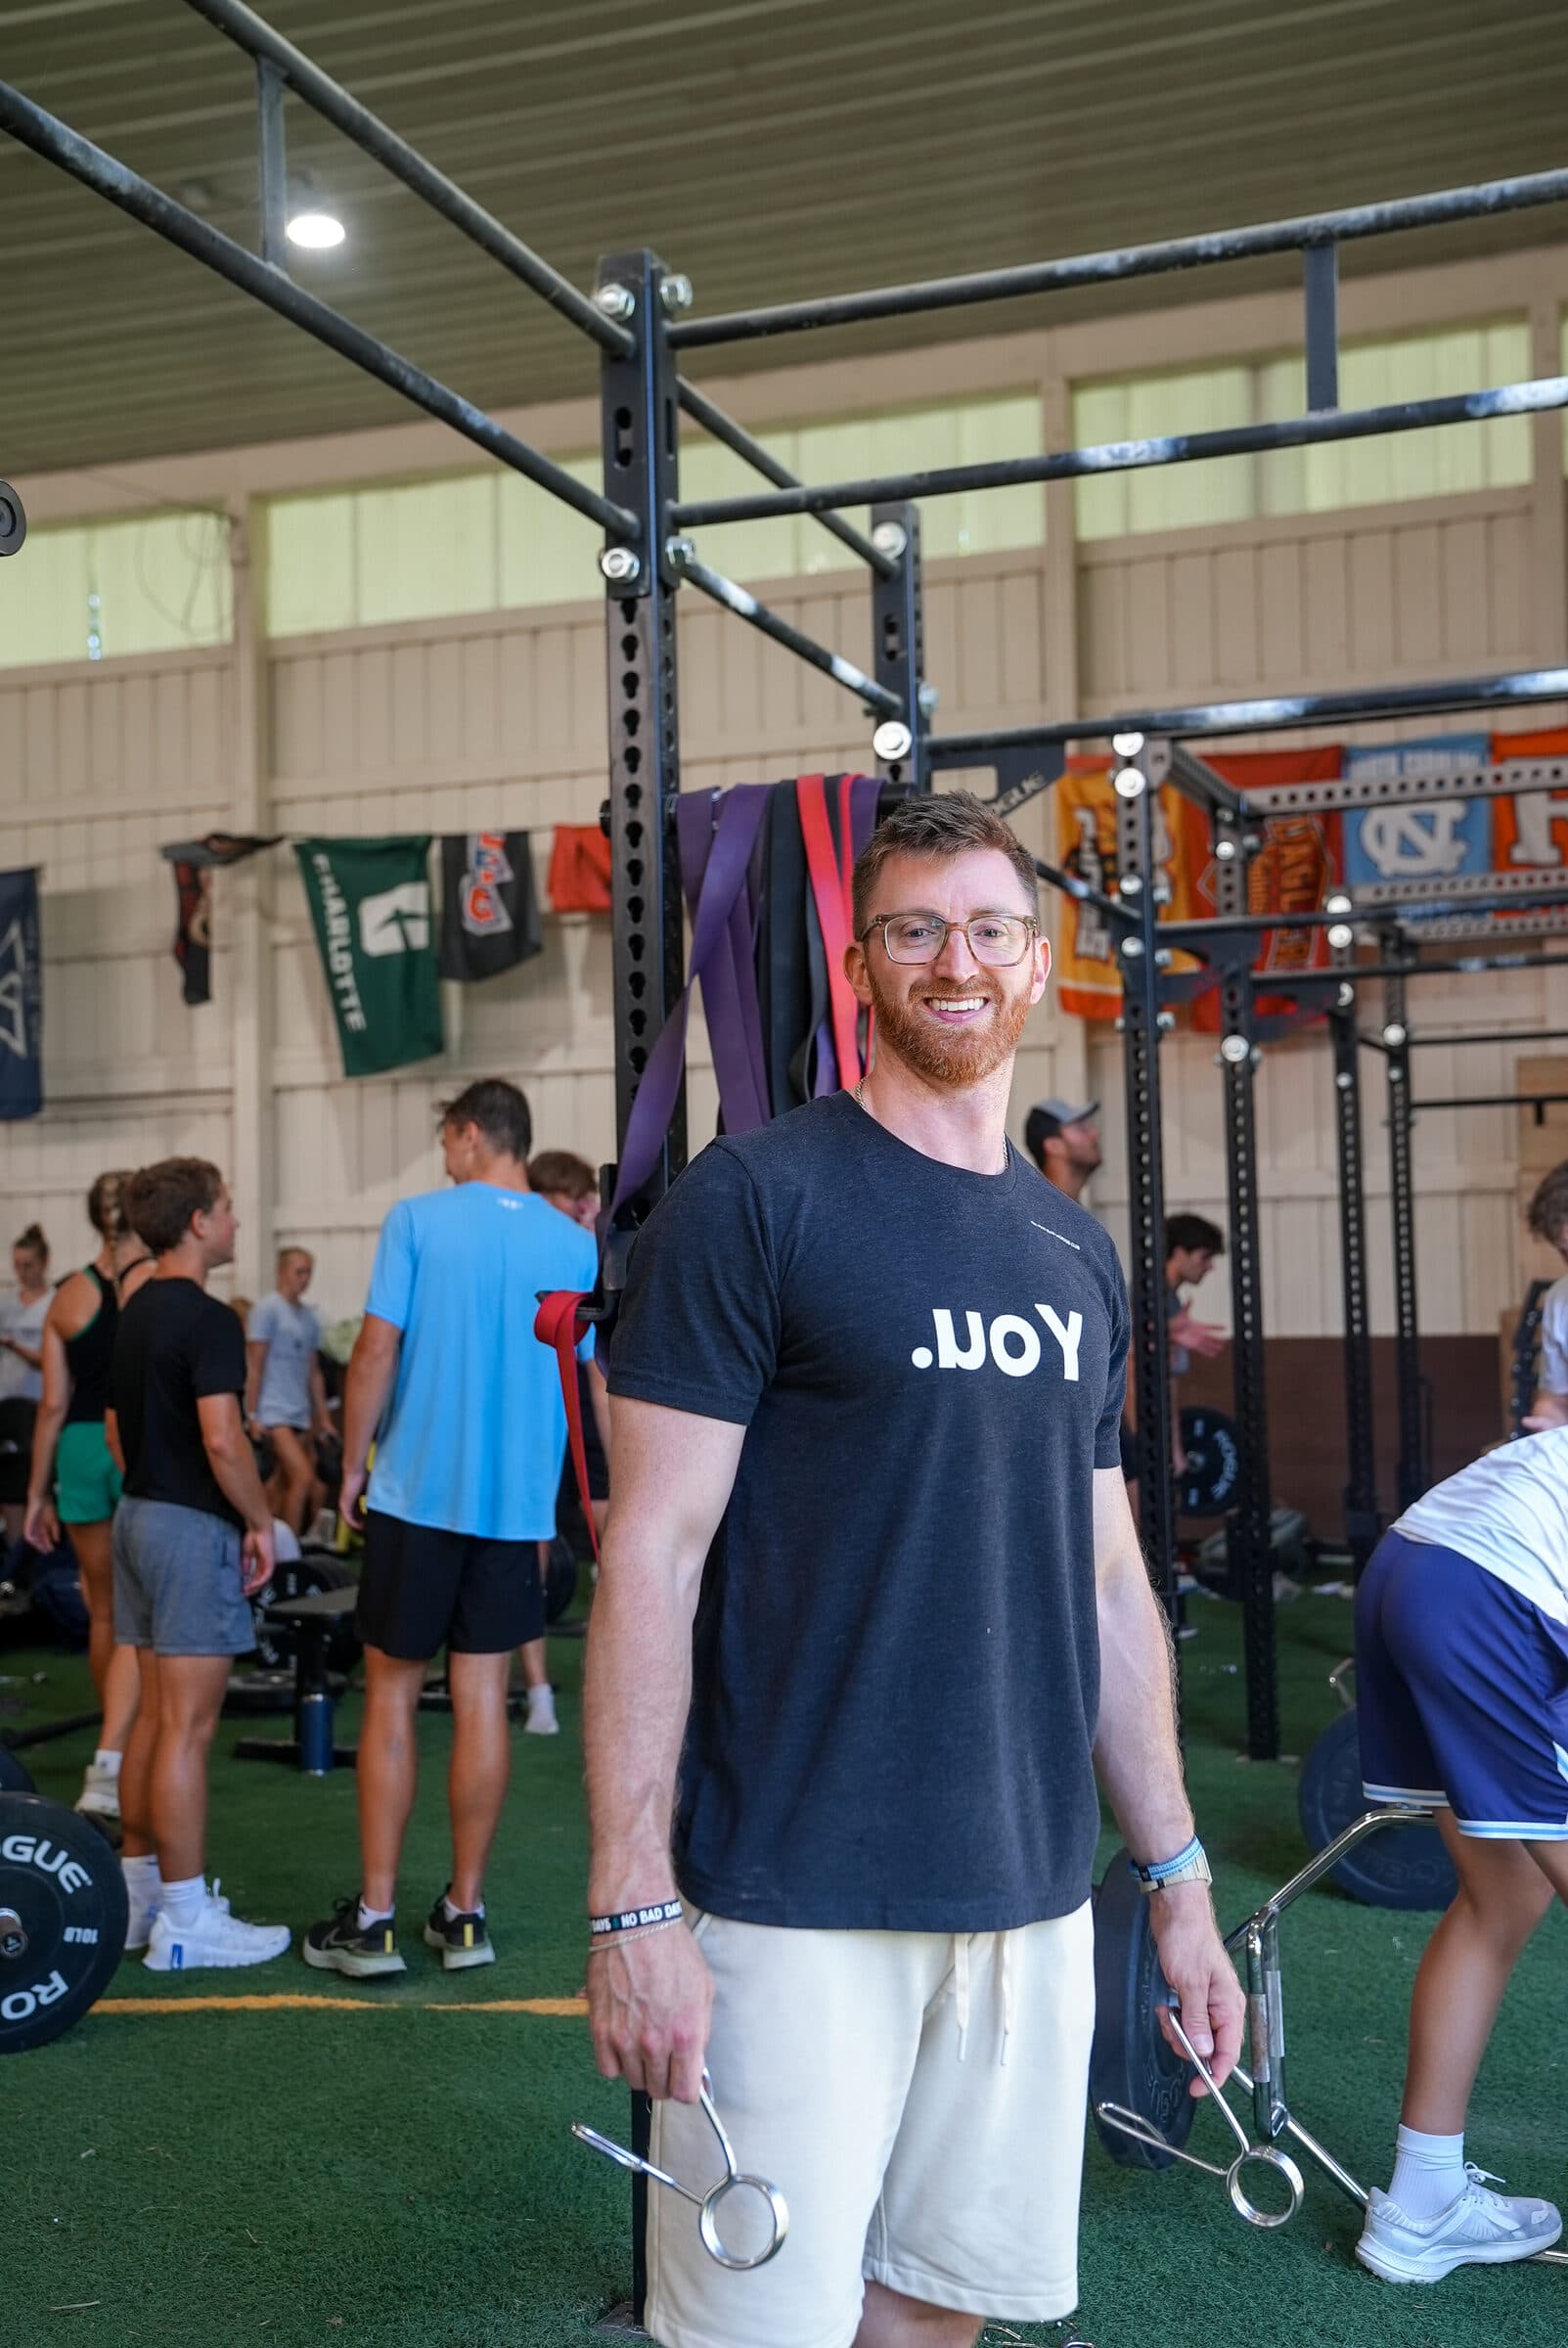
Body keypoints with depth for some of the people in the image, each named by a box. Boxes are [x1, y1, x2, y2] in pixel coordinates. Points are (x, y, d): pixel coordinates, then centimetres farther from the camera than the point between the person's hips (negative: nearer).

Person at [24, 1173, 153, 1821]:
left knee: (105, 1614, 18)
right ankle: (108, 1765, -17)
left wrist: (38, 1492, 13)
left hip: (84, 1451, 4)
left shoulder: (68, 1295, 6)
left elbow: (54, 1403, 6)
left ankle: (124, 1750, 33)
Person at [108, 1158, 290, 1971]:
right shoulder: (207, 1320, -16)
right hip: (195, 1528, -9)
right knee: (187, 1729, -5)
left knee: (153, 1717, 16)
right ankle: (186, 1920, 0)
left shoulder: (135, 1314, 13)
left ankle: (137, 1892, 23)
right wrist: (260, 1522, -12)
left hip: (138, 1516, 10)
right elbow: (222, 1439, -24)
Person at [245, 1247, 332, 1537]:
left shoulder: (310, 1317, 15)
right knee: (304, 1478, -17)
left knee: (286, 1485, 7)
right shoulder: (266, 1310, -6)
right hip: (273, 1413, -7)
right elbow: (254, 1366, -9)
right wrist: (252, 1415, -13)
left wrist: (324, 1418, 15)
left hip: (302, 1416, 7)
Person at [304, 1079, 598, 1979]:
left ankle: (375, 1920, 9)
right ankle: (465, 1913, 15)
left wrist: (354, 1465, 4)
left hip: (418, 1493, -3)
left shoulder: (419, 1220, -7)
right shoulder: (575, 1245, 3)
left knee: (391, 1698, 6)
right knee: (482, 1701, 8)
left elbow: (378, 1352, -9)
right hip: (519, 1503, 3)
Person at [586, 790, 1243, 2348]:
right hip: (797, 1906, -5)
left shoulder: (1078, 1255, 11)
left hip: (1030, 1896, 6)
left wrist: (1179, 1878, 13)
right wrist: (632, 1904, -16)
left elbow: (1106, 1584, 15)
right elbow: (653, 1550, -11)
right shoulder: (756, 1199, -8)